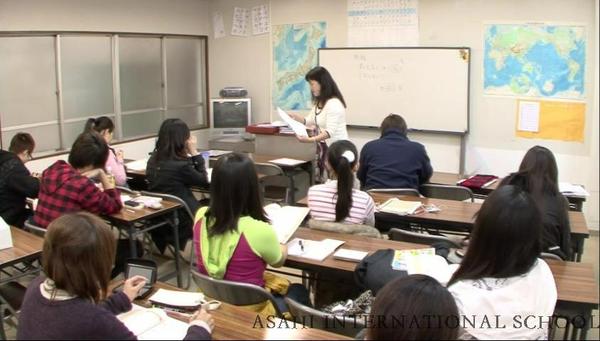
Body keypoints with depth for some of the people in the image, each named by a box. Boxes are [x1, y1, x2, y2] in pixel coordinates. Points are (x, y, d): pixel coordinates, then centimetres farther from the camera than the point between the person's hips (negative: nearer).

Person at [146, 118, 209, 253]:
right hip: (179, 221, -7)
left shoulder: (154, 159, 0)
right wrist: (194, 153, -9)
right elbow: (204, 180, -6)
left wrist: (189, 155, 3)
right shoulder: (180, 165, -23)